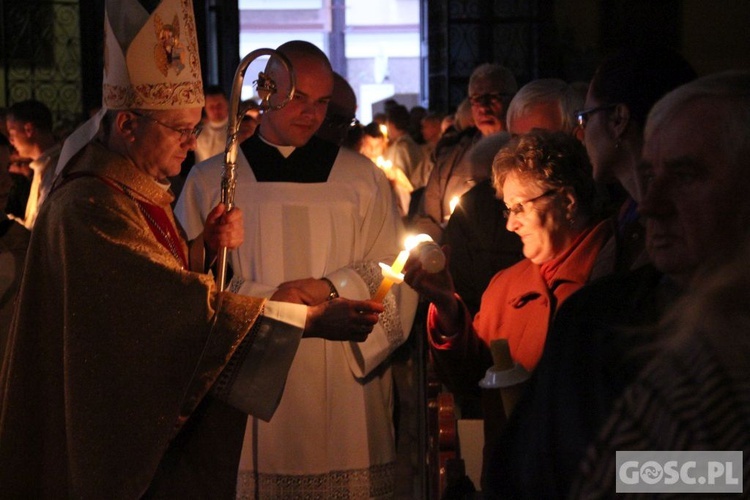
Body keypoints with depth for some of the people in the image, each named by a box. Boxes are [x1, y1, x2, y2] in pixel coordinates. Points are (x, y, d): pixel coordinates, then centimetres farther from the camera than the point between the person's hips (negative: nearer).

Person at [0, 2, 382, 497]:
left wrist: (206, 247, -4)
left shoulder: (142, 192, 7)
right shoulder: (90, 208, -24)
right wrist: (311, 319, -29)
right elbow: (189, 304, -28)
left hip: (152, 416, 9)